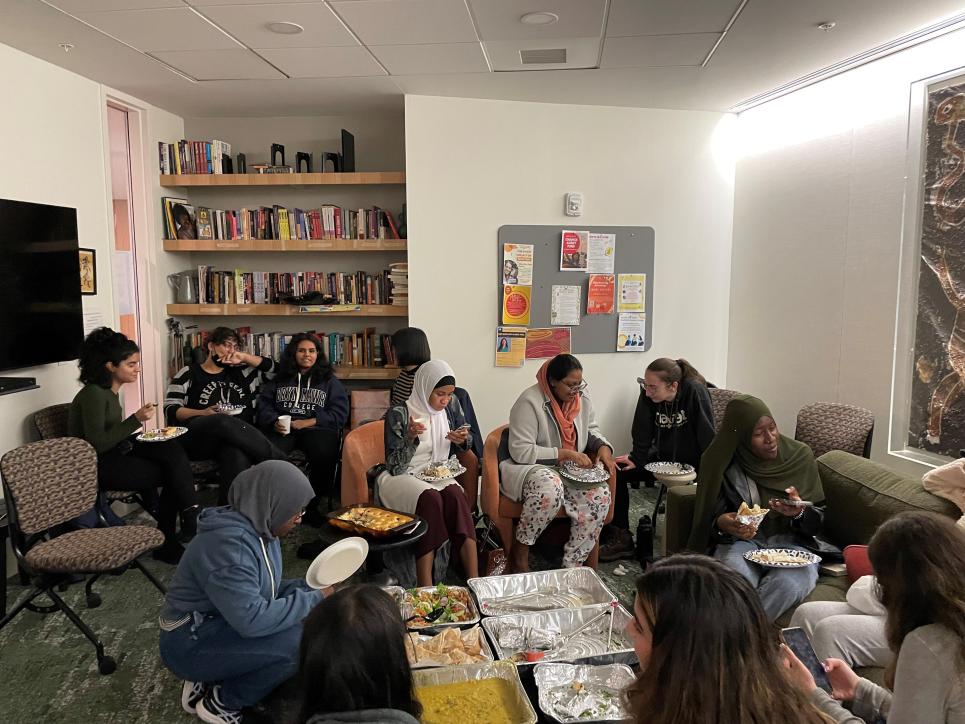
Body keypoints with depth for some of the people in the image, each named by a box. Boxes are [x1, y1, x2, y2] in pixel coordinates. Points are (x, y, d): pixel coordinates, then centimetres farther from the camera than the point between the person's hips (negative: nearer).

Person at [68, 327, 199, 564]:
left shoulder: (109, 391, 11)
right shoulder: (93, 395, -17)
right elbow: (98, 445, -21)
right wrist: (136, 420, -22)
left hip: (116, 454, 8)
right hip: (98, 467, -8)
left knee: (172, 449, -14)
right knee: (173, 473, -15)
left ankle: (191, 520, -14)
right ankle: (166, 542, -2)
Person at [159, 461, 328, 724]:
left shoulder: (259, 527, 1)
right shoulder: (229, 544, -28)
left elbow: (261, 591, 11)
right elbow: (252, 619, -33)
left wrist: (308, 587, -5)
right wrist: (314, 600, -24)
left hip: (219, 626, 10)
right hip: (191, 643, -10)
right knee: (299, 641, -24)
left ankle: (209, 682, 8)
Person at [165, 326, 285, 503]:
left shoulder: (240, 372, 27)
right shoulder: (189, 374, 16)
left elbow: (271, 366, 25)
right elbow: (171, 409, 6)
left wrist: (243, 357, 13)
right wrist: (204, 413, -11)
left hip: (238, 437, 2)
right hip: (198, 437, -2)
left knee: (238, 454, -38)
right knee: (224, 422, -39)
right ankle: (278, 461, -33)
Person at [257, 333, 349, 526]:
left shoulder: (329, 381, 18)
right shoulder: (278, 378, 23)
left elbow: (340, 414, 6)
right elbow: (264, 405, 14)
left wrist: (309, 422, -7)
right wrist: (274, 422, -9)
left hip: (316, 428, -1)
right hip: (282, 429, 1)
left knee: (325, 454, -36)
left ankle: (311, 506, -16)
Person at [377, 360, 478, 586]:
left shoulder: (452, 406, 2)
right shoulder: (398, 414, -11)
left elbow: (465, 445, 17)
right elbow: (395, 467, -12)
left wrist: (463, 440, -7)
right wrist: (411, 437, -28)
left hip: (439, 476, 4)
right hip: (402, 478, -3)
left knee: (456, 495, -32)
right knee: (430, 499, -36)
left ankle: (474, 581, -36)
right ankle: (426, 590, -35)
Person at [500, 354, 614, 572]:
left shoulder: (582, 400, 4)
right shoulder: (530, 402, -18)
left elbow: (591, 431, 21)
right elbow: (520, 452, -23)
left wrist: (603, 447, -4)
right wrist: (566, 454, -25)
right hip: (527, 469, -6)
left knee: (600, 494, -22)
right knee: (550, 487, -39)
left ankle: (573, 563, -10)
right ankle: (519, 552, -17)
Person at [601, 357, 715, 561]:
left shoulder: (695, 392, -23)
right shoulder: (648, 396, -9)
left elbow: (707, 437, -22)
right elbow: (642, 433, -1)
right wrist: (635, 459, -11)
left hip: (692, 464, -5)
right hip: (662, 459, 5)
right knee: (617, 472, -10)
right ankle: (621, 537, 1)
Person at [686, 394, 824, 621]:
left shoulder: (800, 455, 0)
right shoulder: (721, 464, -4)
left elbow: (817, 521, 6)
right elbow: (707, 522, 1)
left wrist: (800, 513, -18)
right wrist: (721, 524, -23)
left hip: (790, 542, 1)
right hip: (740, 541, -1)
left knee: (787, 584, -34)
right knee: (736, 580, -37)